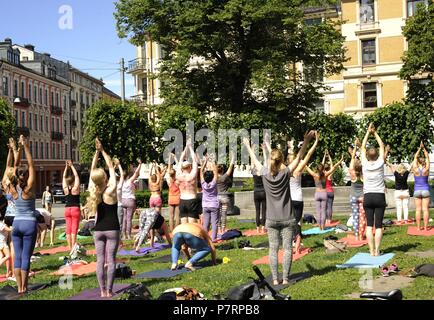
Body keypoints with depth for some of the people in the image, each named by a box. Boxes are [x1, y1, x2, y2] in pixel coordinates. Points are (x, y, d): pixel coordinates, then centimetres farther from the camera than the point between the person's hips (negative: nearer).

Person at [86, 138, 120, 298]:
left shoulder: (92, 190, -3)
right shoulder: (110, 191, -12)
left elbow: (92, 170, 5)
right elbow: (111, 167, -7)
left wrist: (97, 152, 5)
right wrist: (102, 150, -4)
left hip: (98, 230, 3)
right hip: (112, 229, -3)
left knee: (100, 260, 6)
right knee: (111, 260, 0)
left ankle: (103, 291, 7)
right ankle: (109, 291, 1)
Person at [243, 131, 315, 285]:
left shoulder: (265, 174, -5)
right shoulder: (285, 173, -9)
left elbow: (255, 160, 10)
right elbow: (298, 158, -3)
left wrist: (248, 146, 25)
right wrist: (306, 141, 0)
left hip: (271, 220, 1)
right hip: (287, 219, -1)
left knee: (273, 249, 5)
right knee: (287, 248, 3)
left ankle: (275, 280, 5)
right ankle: (285, 279, 2)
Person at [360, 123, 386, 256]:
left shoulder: (365, 164, -4)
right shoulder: (380, 163, -5)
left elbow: (363, 148, 8)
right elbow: (382, 146, 8)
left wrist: (368, 133, 15)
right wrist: (375, 133, 14)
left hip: (368, 197, 0)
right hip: (379, 196, 0)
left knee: (369, 225, 2)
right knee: (379, 225, 1)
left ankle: (372, 251, -1)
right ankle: (377, 251, -2)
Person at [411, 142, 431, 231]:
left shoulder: (415, 170, -7)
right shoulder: (426, 170, -7)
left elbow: (415, 157, 4)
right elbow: (427, 157, 3)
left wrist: (420, 148, 8)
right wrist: (424, 148, 6)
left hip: (417, 191, 0)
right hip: (425, 190, 0)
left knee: (418, 210, 2)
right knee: (425, 210, 0)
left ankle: (418, 227, 3)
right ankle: (425, 227, 0)